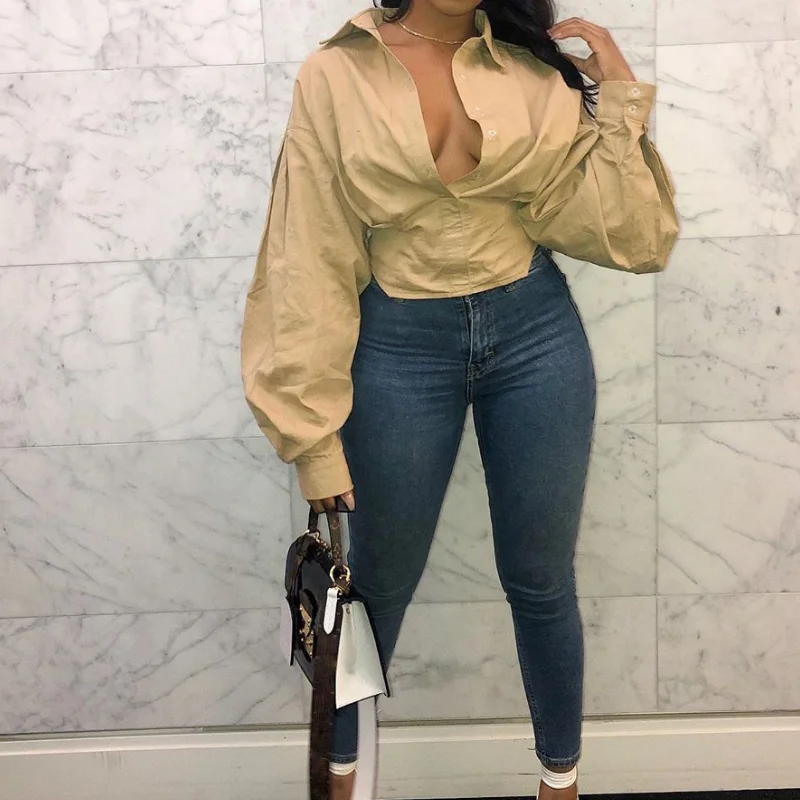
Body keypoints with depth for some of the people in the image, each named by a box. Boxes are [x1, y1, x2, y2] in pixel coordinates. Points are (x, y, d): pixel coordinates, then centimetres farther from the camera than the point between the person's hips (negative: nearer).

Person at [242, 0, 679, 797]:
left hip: (536, 332, 2)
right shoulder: (335, 76, -5)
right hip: (401, 345, -2)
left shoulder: (536, 65, 1)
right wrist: (314, 430, -8)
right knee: (382, 582, 14)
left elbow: (628, 231, -3)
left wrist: (618, 94, -9)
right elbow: (311, 258, -7)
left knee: (541, 581, 13)